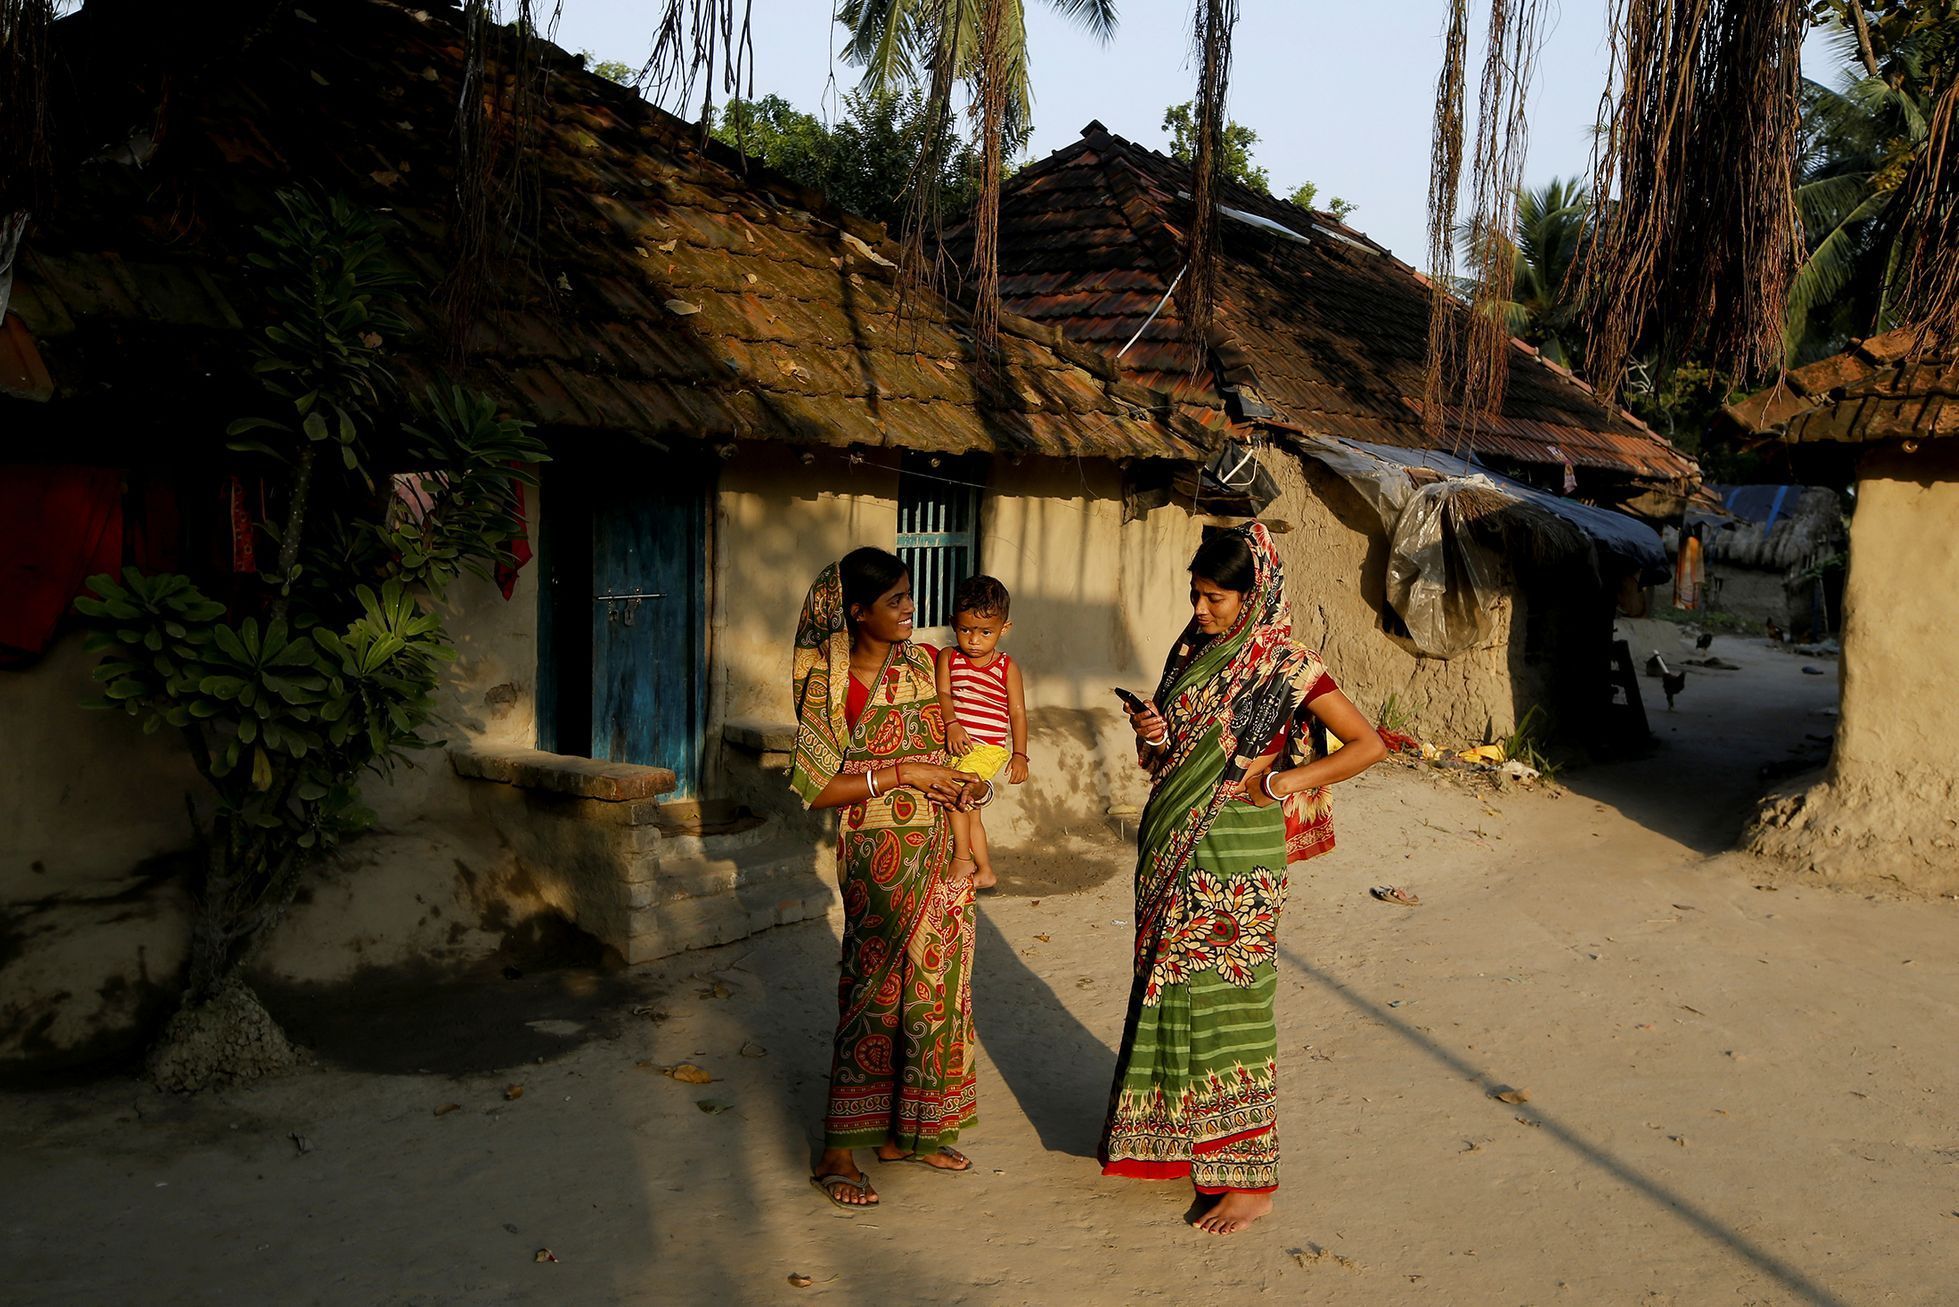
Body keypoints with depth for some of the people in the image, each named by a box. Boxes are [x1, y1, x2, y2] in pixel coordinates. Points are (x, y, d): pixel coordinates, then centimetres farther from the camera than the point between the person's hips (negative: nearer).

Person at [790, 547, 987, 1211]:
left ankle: (905, 1131, 26)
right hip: (880, 855, -6)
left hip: (939, 850, 7)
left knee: (931, 986, 12)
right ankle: (837, 1154, 8)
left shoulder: (921, 663, 7)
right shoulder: (828, 685, -12)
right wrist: (901, 774, -19)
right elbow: (816, 787, -15)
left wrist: (961, 786, -4)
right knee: (875, 993, -3)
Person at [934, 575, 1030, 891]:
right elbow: (942, 694, -9)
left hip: (989, 747, -4)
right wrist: (951, 724, -28)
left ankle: (962, 859, -14)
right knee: (969, 812, 14)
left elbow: (1017, 713, 0)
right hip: (957, 743, 4)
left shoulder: (1007, 667, -1)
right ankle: (984, 871, 30)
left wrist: (1020, 755, -5)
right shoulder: (948, 657, 3)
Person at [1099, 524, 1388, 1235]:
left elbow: (1369, 744, -12)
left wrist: (1286, 779, -19)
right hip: (1172, 854, 7)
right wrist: (1151, 737, -7)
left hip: (1234, 863, -7)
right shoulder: (1191, 651, 8)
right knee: (1168, 996, 15)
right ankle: (1171, 1137, 32)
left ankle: (1247, 1177, 11)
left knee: (1225, 1005, -1)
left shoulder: (1286, 666, -12)